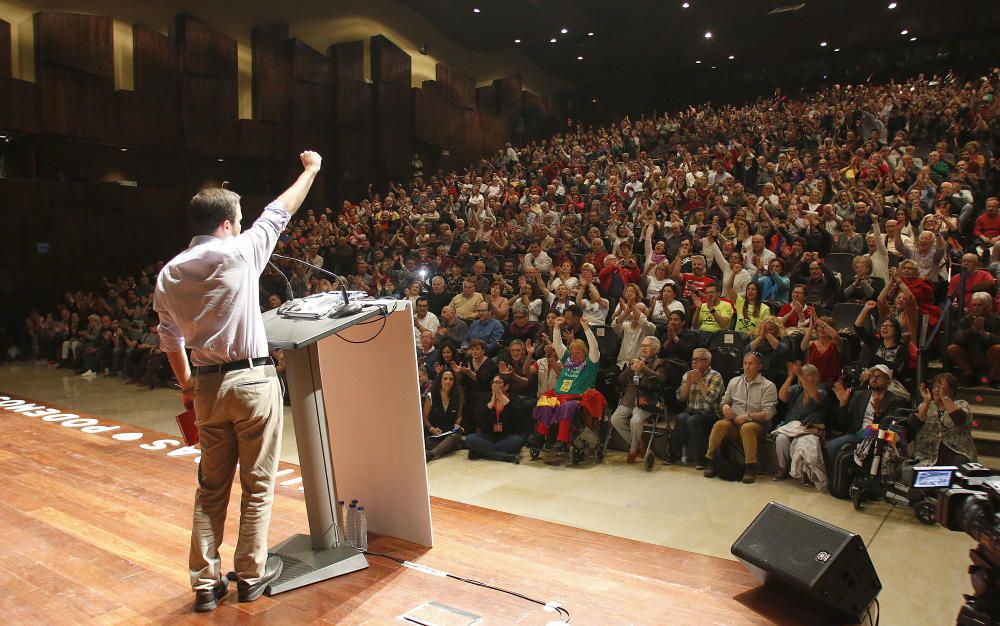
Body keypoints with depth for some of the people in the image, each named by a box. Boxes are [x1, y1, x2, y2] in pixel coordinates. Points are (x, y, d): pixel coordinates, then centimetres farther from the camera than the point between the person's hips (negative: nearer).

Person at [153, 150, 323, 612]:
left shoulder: (169, 274, 5)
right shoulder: (239, 252, -9)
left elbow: (170, 338, 13)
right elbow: (280, 211, 4)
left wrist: (186, 385, 25)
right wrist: (310, 170, 19)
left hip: (207, 384, 5)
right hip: (252, 380, -5)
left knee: (212, 485, 15)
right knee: (257, 483, 8)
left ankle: (205, 582, 20)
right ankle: (251, 574, 19)